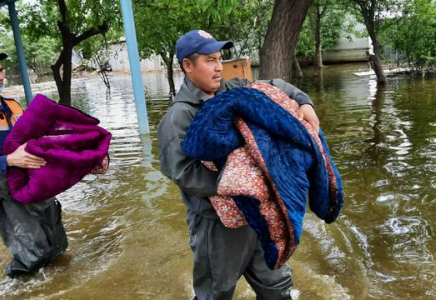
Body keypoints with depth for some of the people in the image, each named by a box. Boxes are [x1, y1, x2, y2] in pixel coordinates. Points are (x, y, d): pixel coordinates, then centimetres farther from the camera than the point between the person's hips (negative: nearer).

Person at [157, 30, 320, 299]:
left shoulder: (234, 90, 4)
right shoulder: (179, 117, -16)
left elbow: (274, 87, 15)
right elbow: (184, 173, -26)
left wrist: (303, 102, -4)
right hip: (218, 222, -6)